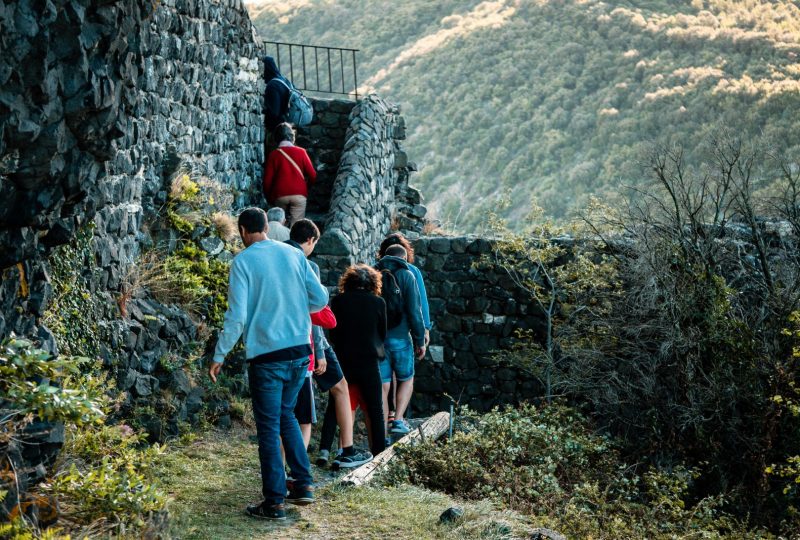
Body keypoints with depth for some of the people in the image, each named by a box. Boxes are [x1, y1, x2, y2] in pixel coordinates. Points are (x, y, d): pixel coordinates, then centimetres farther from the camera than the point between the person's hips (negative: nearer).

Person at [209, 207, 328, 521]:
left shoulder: (243, 261, -7)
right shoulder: (293, 254, 4)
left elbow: (236, 316, -12)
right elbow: (320, 299, 4)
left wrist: (219, 356, -4)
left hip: (266, 355, -5)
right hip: (300, 351, 5)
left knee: (269, 427, 4)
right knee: (286, 415, 23)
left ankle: (275, 502, 7)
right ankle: (303, 485, 21)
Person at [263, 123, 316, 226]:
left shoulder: (273, 155, 1)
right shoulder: (301, 152, 0)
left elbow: (267, 180, -1)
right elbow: (312, 175, 0)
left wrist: (269, 198, 13)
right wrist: (306, 184, 21)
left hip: (279, 195, 1)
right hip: (299, 195, -1)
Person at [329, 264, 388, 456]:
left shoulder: (338, 301, -3)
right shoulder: (378, 302, -4)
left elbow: (333, 333, 4)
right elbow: (383, 334, 6)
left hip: (343, 360, 1)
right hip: (369, 361, -1)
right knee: (375, 411, 8)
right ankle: (379, 453, 7)